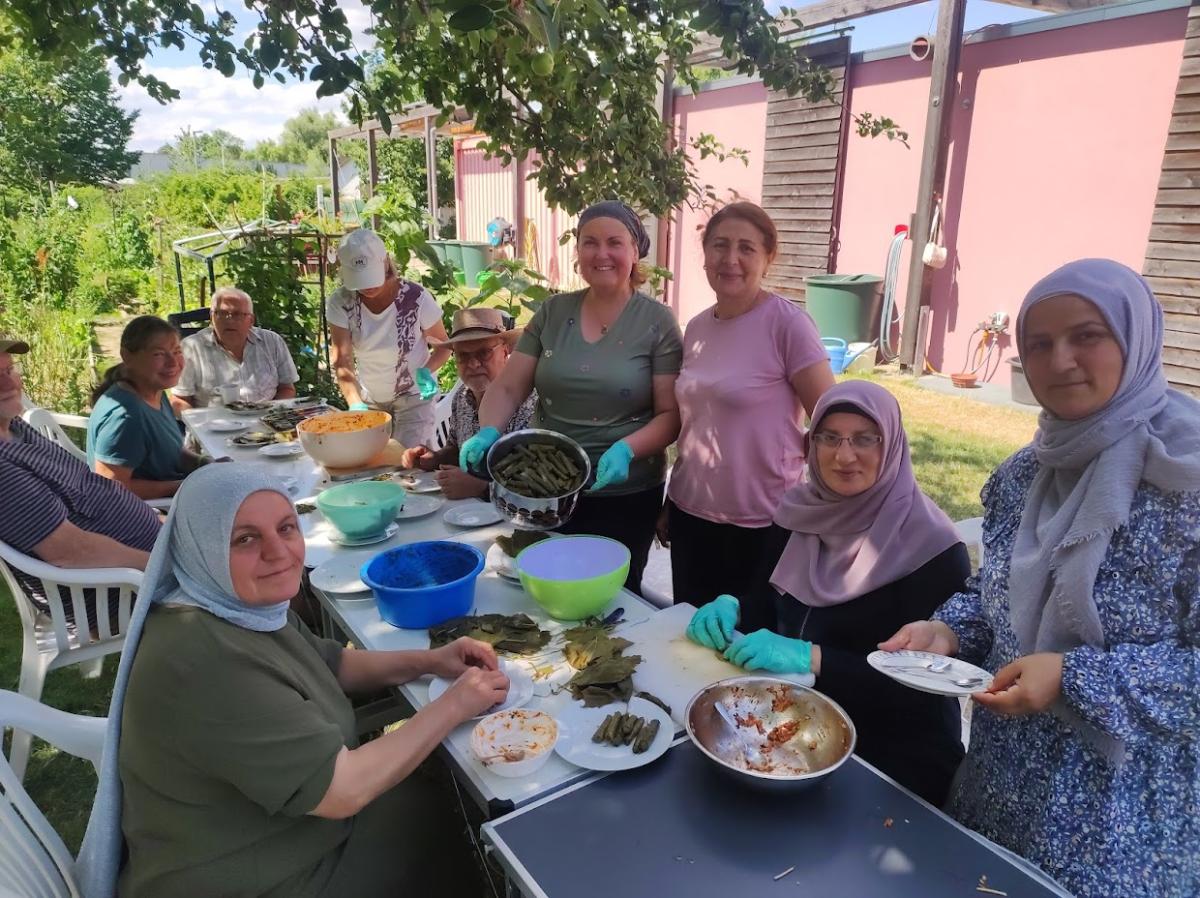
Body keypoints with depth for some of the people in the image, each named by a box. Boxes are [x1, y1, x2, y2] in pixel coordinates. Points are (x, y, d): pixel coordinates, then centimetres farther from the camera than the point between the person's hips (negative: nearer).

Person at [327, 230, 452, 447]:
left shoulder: (415, 297, -21)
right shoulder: (340, 303, -15)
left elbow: (444, 345, -8)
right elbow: (341, 362, -20)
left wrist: (426, 371, -28)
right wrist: (355, 403, -37)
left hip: (414, 394, -2)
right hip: (370, 398, 3)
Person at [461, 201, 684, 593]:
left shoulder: (657, 322, -7)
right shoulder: (552, 313, 3)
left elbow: (671, 414, -9)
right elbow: (507, 387, 2)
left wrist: (627, 449, -26)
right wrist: (487, 432, -17)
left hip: (625, 496, -3)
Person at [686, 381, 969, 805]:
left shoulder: (933, 549, -15)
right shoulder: (802, 510, 1)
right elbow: (765, 598, 11)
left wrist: (813, 659, -26)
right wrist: (730, 606, -11)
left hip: (892, 755, -5)